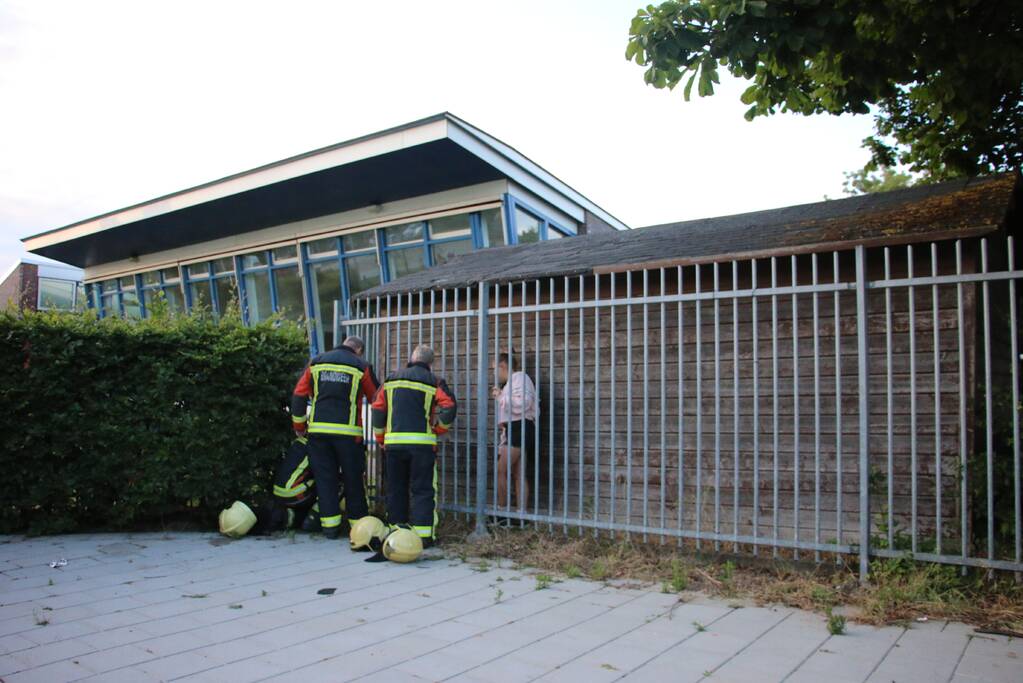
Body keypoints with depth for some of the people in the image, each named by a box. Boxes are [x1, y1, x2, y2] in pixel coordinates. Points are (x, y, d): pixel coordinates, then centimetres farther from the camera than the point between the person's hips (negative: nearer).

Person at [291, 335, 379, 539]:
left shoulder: (316, 363, 10)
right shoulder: (361, 367, 3)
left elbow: (299, 396, 7)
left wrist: (299, 426, 17)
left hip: (318, 430, 2)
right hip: (348, 432, -2)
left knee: (325, 478, 8)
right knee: (353, 479, 8)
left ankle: (330, 525, 8)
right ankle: (359, 522, 15)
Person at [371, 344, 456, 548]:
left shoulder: (391, 380, 12)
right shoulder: (433, 382, 1)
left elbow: (377, 409, 10)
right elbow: (449, 408, -9)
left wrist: (381, 439, 18)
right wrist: (438, 429, 6)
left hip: (393, 442, 3)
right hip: (422, 443, -3)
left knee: (396, 489, 14)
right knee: (423, 490, 2)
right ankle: (423, 535, -2)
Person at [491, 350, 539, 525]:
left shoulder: (519, 377, -7)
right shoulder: (513, 381, 23)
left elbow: (522, 403, -22)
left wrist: (500, 396, -15)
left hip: (519, 429, -10)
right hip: (514, 430, 10)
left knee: (501, 471, -9)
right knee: (518, 474, 6)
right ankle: (522, 514, 7)